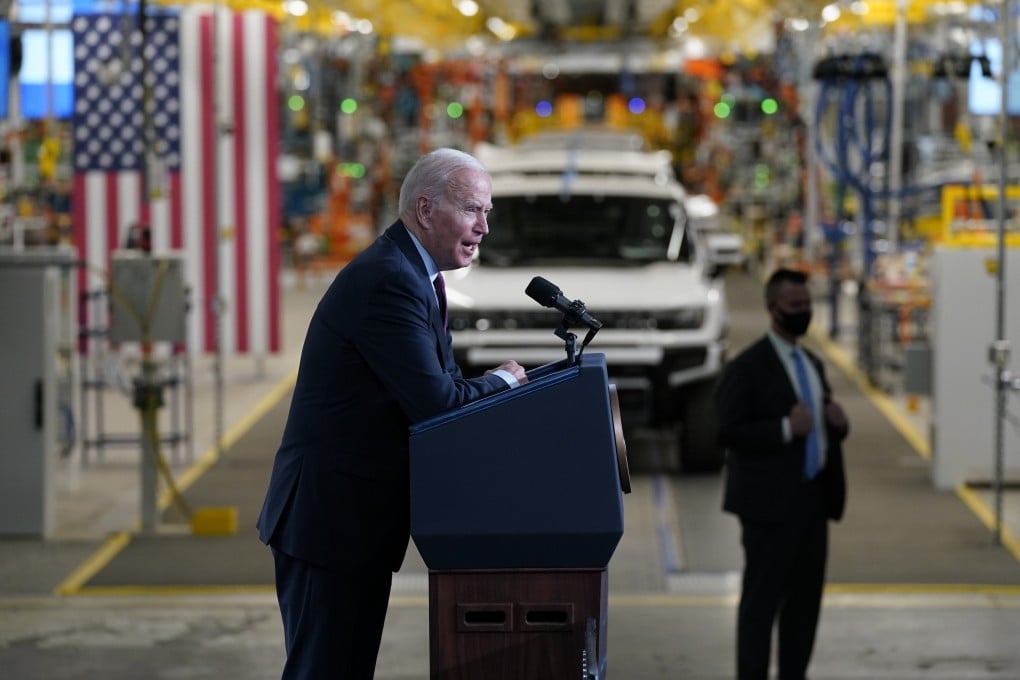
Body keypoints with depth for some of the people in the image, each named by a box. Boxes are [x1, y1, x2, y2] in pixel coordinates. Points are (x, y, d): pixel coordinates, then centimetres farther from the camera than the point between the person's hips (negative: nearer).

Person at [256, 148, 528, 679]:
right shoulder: (389, 282, -20)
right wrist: (501, 382, -5)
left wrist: (494, 387, -1)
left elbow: (442, 383, 16)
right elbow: (435, 402, -23)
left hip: (357, 515, 11)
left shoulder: (410, 274, 14)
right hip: (331, 515, -11)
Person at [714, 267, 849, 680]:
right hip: (771, 503, -8)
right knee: (762, 600, -4)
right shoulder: (748, 367, -8)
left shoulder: (813, 364, 16)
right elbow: (728, 432, -15)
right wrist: (786, 429, -22)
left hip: (812, 499, 8)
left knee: (806, 599, 11)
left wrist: (838, 423, 2)